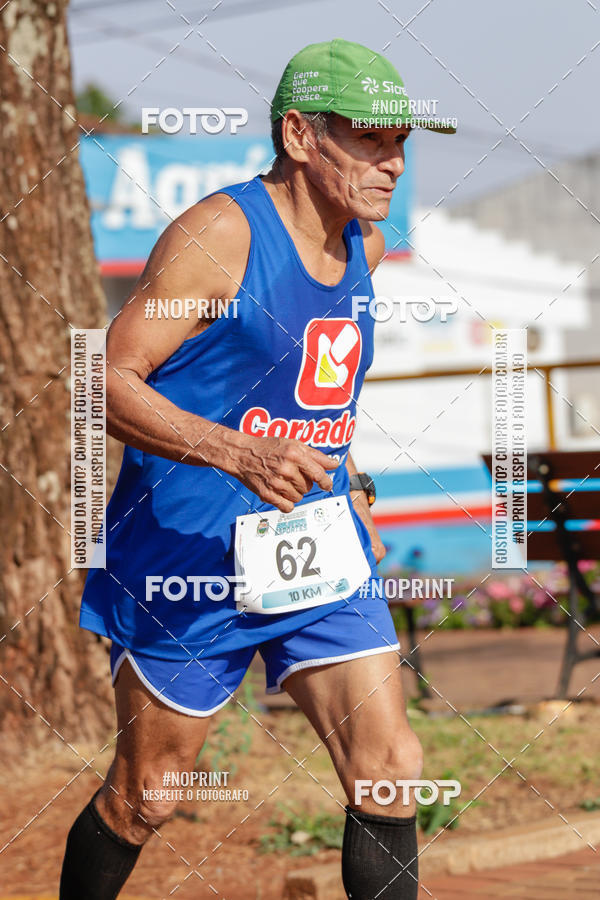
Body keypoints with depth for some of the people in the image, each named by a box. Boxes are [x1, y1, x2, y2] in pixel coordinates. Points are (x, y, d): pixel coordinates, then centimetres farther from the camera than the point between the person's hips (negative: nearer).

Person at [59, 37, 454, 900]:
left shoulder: (362, 247, 8)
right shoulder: (218, 233, -15)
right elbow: (107, 381, -19)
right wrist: (237, 452, -32)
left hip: (318, 553, 6)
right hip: (189, 562, -6)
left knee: (390, 770, -4)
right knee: (144, 798, 6)